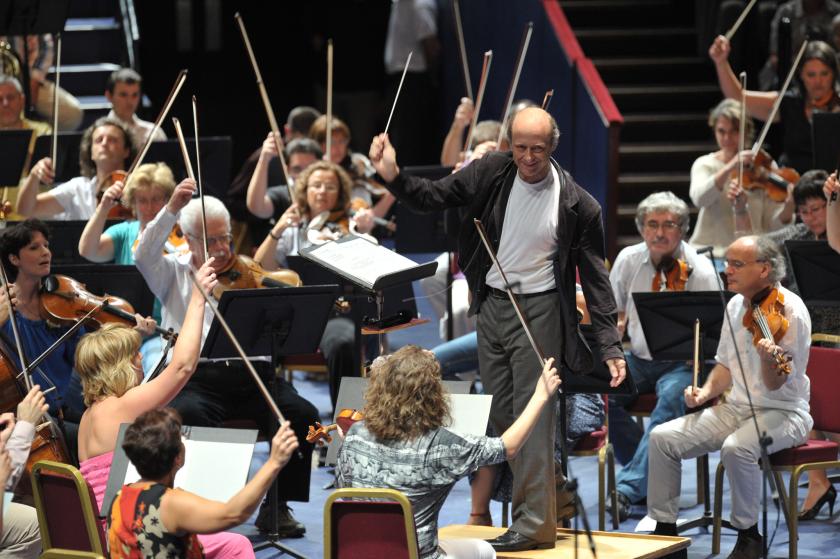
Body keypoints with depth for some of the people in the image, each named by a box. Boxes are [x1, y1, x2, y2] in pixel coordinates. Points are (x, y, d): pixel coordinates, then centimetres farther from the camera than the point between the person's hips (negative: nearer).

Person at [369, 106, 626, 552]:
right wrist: (393, 176, -18)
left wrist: (611, 347, -9)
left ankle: (534, 524, -3)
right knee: (499, 415, 8)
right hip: (492, 303, 5)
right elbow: (432, 198, 3)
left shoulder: (576, 205, -11)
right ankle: (530, 499, 19)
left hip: (539, 310, -5)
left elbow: (595, 278, -6)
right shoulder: (491, 173, -3)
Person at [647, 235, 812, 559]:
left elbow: (776, 385, -20)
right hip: (737, 408, 7)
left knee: (736, 448, -36)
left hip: (782, 412, -7)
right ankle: (665, 529, 1)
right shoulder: (736, 306, 6)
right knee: (663, 437, -8)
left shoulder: (789, 310, -16)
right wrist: (706, 392, 0)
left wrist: (768, 358, -41)